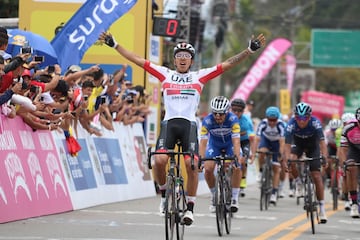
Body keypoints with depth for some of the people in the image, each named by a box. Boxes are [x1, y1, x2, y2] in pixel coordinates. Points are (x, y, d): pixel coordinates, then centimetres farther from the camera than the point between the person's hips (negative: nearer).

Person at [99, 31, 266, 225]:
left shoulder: (200, 76, 12)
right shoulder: (165, 74, 14)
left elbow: (228, 64, 9)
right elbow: (137, 60, 14)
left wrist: (250, 49, 2)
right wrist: (114, 44, 12)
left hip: (189, 124, 0)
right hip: (169, 123, 0)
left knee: (191, 165, -14)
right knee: (159, 160, -22)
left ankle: (190, 207, 1)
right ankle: (164, 194, 6)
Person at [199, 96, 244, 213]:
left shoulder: (233, 119, -34)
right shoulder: (207, 121, -32)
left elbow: (236, 141, -39)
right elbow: (203, 142, -35)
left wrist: (237, 158, -51)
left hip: (230, 143, -1)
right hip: (214, 144, 1)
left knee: (237, 166, -23)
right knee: (208, 169, -17)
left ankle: (234, 198, -13)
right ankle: (214, 196, 6)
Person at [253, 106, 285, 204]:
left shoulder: (280, 125, -33)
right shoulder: (263, 124, -31)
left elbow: (282, 142, -37)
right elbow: (257, 139, -36)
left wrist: (281, 155, -48)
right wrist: (253, 154, -46)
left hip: (276, 142, -1)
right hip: (265, 139, 1)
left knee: (276, 169, -6)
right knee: (262, 152, -34)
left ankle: (274, 194, -2)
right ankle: (261, 172, -9)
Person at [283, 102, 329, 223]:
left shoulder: (315, 122, -33)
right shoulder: (291, 124, -32)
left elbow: (322, 142, -38)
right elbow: (287, 145, -36)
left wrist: (324, 157, -54)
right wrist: (286, 160, -52)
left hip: (312, 144, -1)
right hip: (298, 143, 1)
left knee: (317, 176, -9)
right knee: (292, 160, -32)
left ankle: (322, 209, -4)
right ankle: (299, 184, -4)